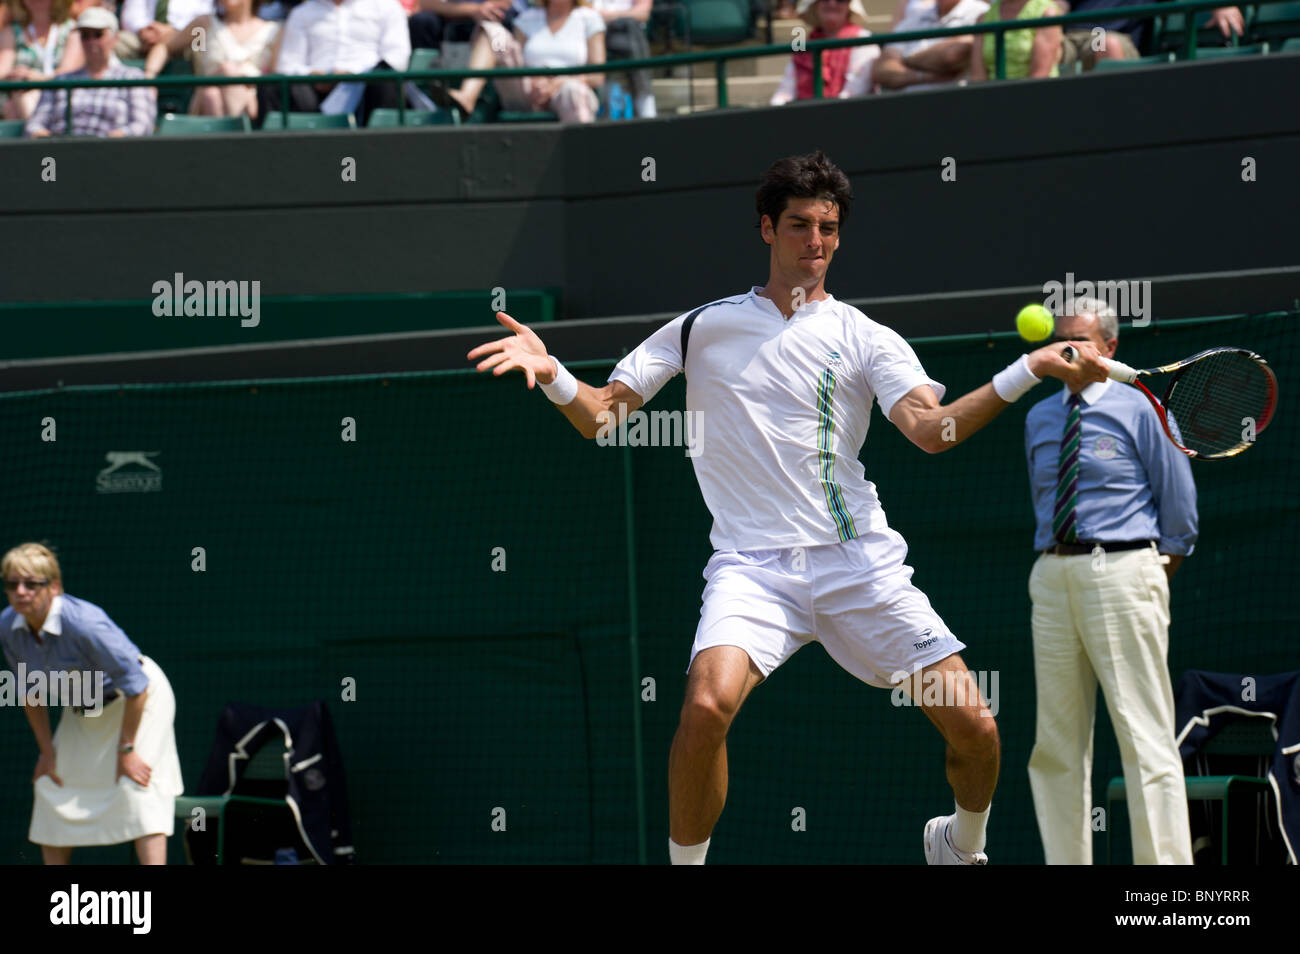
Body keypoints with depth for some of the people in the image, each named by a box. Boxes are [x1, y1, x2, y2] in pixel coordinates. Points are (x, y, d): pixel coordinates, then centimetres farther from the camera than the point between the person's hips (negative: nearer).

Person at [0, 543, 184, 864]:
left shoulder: (84, 624, -36)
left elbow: (135, 685, -28)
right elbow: (32, 692, 3)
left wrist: (126, 750, -23)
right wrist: (47, 751, 3)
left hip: (139, 703, -8)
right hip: (83, 709, 8)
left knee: (135, 789, -21)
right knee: (51, 788, 5)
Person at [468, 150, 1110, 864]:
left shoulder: (865, 339, 8)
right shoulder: (704, 327, 11)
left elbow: (931, 429, -8)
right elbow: (599, 416, 10)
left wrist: (1031, 372, -20)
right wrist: (551, 374, -11)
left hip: (858, 562, 1)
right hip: (752, 564, -1)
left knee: (973, 728, -5)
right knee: (707, 704, -30)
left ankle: (961, 845, 28)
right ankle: (686, 866, -9)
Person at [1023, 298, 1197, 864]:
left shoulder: (1141, 410, 1)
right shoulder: (1039, 419, 16)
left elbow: (1180, 504, 4)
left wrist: (1153, 575, 7)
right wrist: (1059, 562, 12)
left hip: (1122, 568, -6)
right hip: (1054, 578, 6)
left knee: (1145, 734, -11)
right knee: (1057, 741, 4)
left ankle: (1165, 862, -13)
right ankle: (1066, 864, 8)